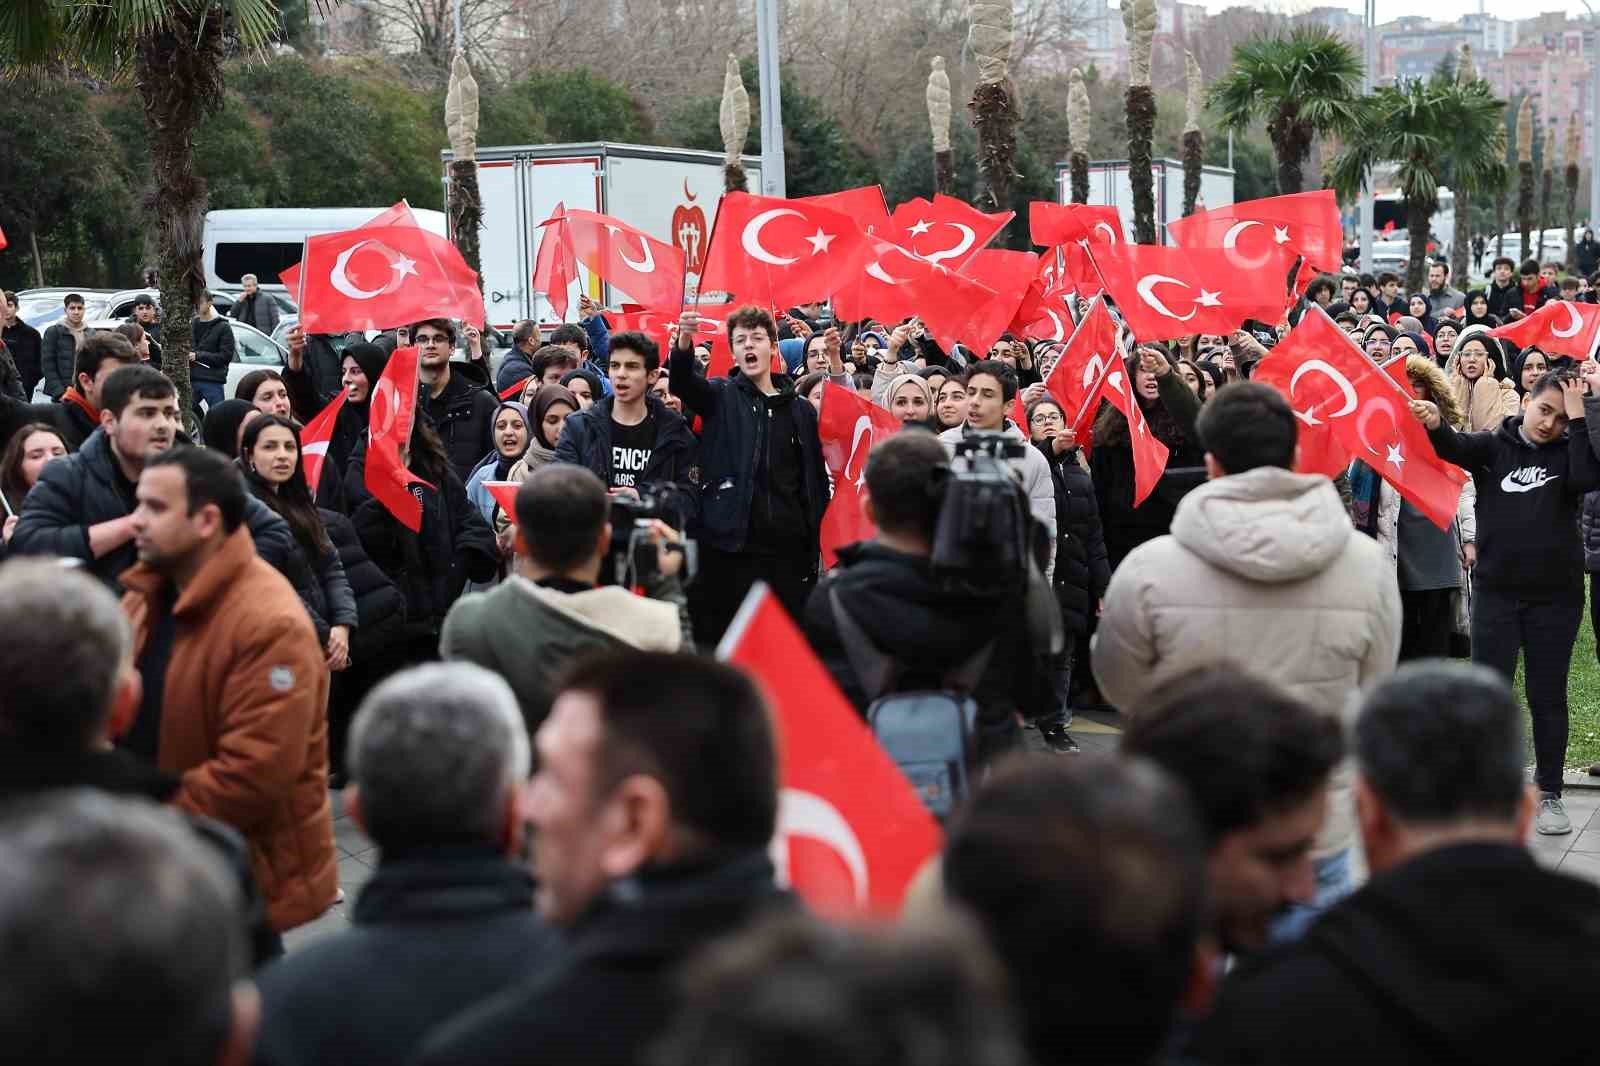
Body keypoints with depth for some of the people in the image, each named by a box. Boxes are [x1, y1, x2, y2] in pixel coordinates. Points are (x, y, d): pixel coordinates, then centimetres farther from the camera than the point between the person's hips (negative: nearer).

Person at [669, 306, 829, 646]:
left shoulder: (800, 410, 13)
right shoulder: (721, 397, 6)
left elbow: (816, 480, 14)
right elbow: (682, 381, -15)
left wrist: (814, 547, 6)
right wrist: (684, 340, -36)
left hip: (788, 548, 3)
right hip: (731, 545, -3)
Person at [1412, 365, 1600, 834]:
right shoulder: (1494, 446, 3)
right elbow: (1453, 446, -16)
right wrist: (1434, 423, -38)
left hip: (1555, 594, 0)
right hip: (1496, 590, 0)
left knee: (1547, 697, 8)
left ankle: (1549, 794, 18)